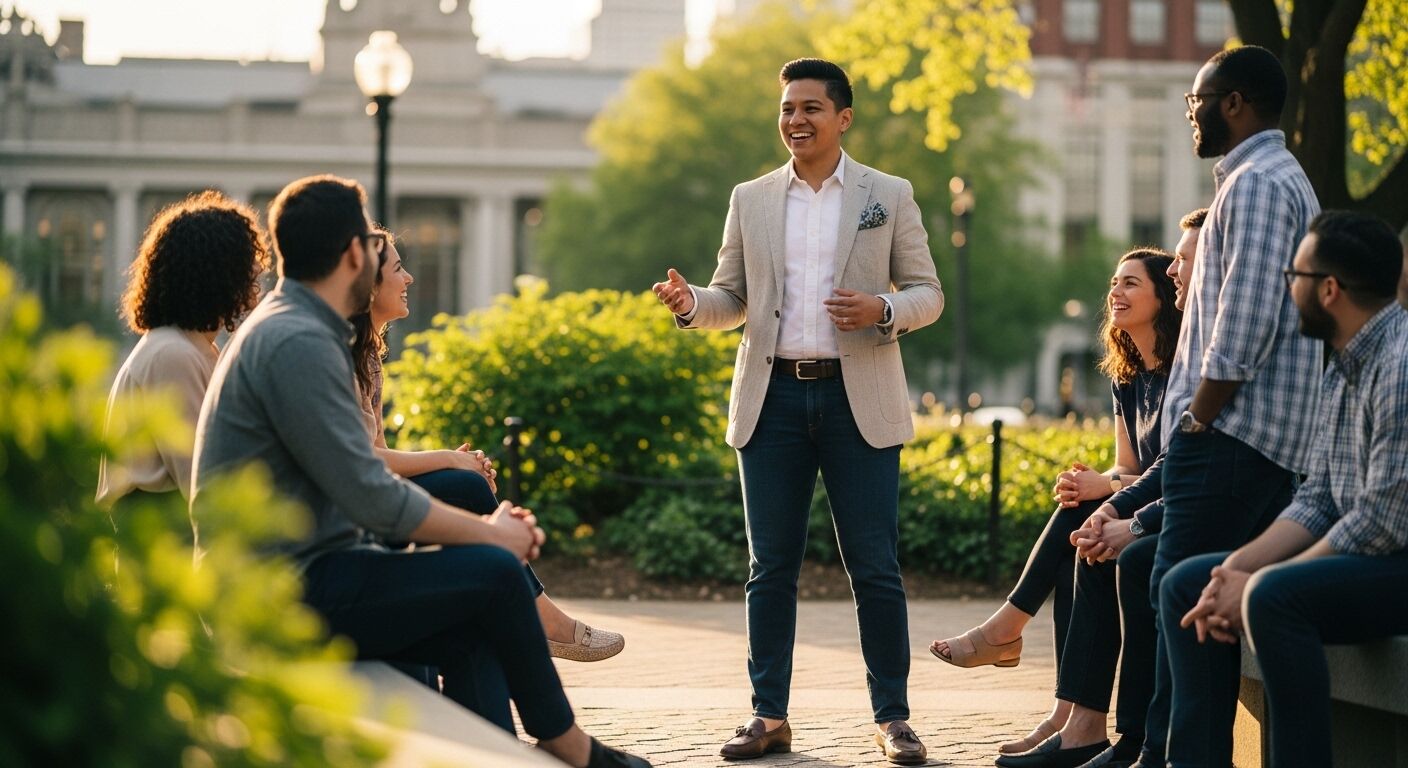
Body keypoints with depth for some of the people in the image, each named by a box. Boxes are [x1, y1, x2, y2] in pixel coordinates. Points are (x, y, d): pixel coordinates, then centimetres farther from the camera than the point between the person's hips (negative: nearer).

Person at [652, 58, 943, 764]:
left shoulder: (890, 196, 6)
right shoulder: (750, 200, 12)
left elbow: (927, 294, 6)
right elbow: (733, 300, 14)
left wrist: (882, 309, -15)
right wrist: (690, 304, -8)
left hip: (859, 400, -2)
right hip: (774, 396, 2)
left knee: (874, 567, -2)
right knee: (770, 567, 4)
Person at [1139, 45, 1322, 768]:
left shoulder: (1255, 184, -11)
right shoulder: (1285, 179, 23)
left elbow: (1247, 320, -20)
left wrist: (1199, 416, -13)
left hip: (1232, 437, -10)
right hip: (1273, 443, 10)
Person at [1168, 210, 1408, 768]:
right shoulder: (1343, 368, 14)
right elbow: (1316, 501, 12)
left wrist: (1257, 583, -17)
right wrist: (1236, 569, -5)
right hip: (1363, 557, 10)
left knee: (1275, 597, -34)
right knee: (1184, 585, 6)